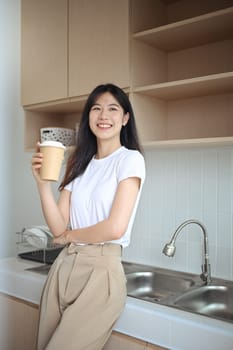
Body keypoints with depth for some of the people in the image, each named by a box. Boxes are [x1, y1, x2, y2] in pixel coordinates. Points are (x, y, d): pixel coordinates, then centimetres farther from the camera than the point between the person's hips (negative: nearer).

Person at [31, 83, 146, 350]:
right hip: (63, 267, 6)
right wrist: (42, 182, -10)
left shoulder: (130, 159, -6)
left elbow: (116, 227, -18)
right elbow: (58, 227, 2)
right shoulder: (80, 165, 11)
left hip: (101, 270, -6)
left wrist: (69, 235, -2)